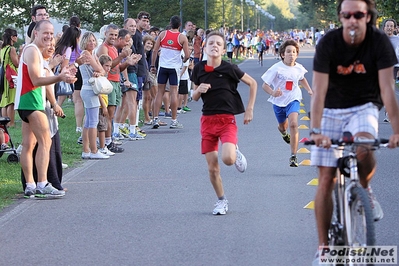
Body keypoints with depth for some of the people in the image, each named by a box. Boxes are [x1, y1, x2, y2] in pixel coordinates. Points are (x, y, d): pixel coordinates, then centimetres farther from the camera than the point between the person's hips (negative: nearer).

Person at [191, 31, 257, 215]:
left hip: (227, 119, -3)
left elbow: (252, 83, 3)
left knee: (228, 158, -25)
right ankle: (221, 200, 23)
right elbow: (195, 97, 12)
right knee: (212, 167, 2)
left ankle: (236, 153, 12)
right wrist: (199, 90, -11)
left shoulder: (229, 69, -9)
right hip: (207, 119, 3)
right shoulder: (199, 69, 1)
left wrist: (249, 109, 0)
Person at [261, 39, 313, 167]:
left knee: (293, 124, -22)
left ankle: (293, 156, -18)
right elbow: (265, 85, -16)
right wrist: (272, 93, -35)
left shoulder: (299, 68, -6)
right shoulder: (277, 68, -17)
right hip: (279, 101, 0)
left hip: (293, 100, 0)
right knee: (283, 125, 21)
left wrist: (309, 90, 9)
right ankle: (282, 130, 64)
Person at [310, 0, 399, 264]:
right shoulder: (328, 43, -18)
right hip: (332, 111, 1)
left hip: (364, 108, -1)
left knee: (363, 148, -34)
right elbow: (319, 90, -23)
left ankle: (366, 190, 0)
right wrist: (316, 130, -34)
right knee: (326, 180, -3)